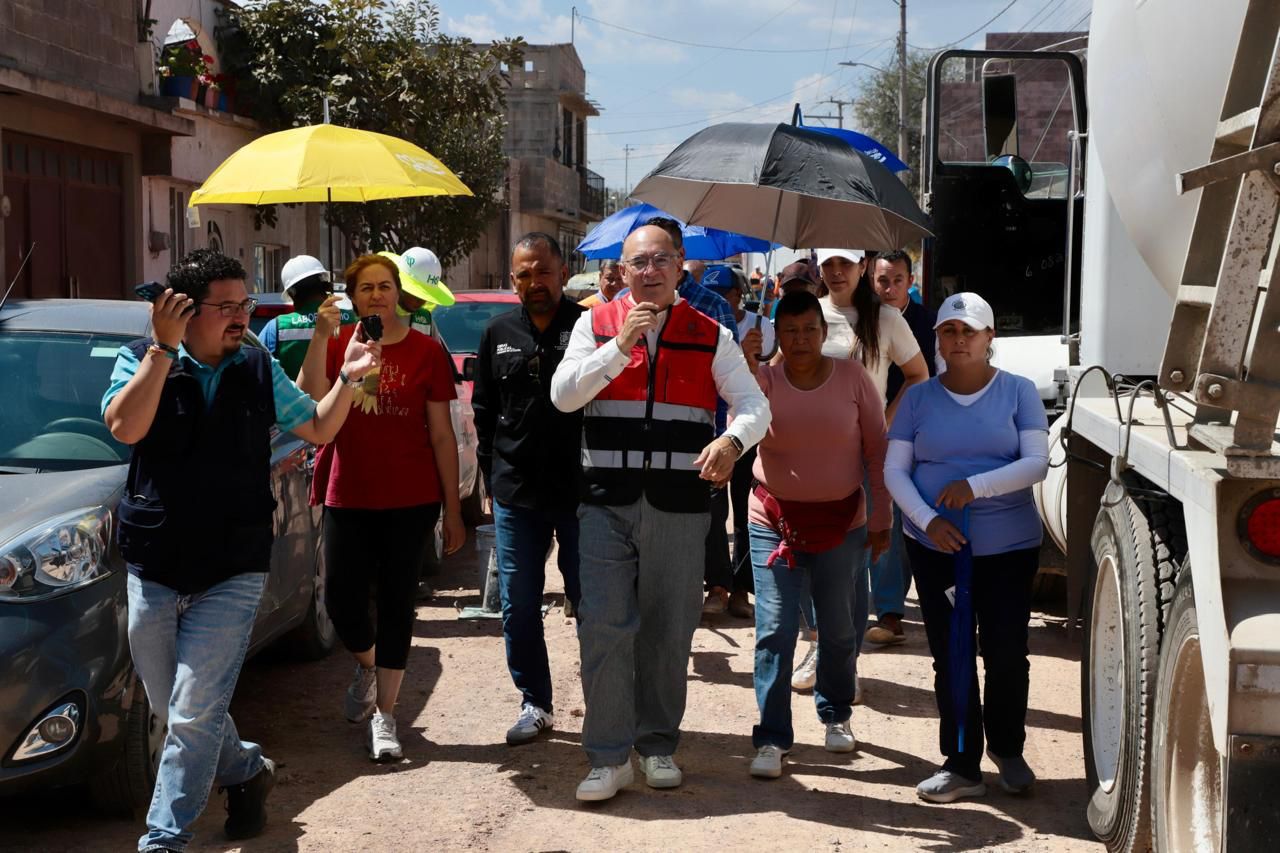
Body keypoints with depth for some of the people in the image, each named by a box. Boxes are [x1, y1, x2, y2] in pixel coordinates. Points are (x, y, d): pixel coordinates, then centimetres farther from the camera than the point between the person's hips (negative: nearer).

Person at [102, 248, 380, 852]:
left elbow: (317, 429, 15)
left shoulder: (260, 370, 5)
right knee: (171, 711, 15)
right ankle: (247, 770, 39)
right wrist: (163, 348, -23)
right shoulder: (141, 360, -1)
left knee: (192, 715, -5)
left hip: (232, 574, -1)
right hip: (153, 570, 1)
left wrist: (347, 378, 0)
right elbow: (124, 427, -19)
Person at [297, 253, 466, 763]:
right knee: (342, 601, 0)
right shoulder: (337, 345, 3)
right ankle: (366, 664, 34)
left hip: (410, 500, -1)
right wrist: (322, 335, -20)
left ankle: (384, 714, 17)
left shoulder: (425, 351, -1)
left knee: (396, 604, 4)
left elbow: (442, 436, 1)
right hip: (347, 497, 1)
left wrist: (453, 510, -1)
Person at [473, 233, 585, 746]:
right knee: (518, 607, 9)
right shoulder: (499, 334, 8)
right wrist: (492, 478, 10)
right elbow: (484, 411, 15)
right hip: (516, 493, 4)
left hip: (580, 491, -4)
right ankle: (534, 703, 23)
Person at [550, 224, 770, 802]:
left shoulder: (711, 336, 7)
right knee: (603, 625, -5)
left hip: (680, 501, 1)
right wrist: (619, 346, -14)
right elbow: (562, 396, -4)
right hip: (607, 500, 0)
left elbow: (755, 405, 2)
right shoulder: (596, 325, 7)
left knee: (669, 630, 9)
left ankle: (658, 744, 25)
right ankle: (608, 757, 6)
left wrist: (732, 440, -21)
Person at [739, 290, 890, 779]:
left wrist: (882, 518, 0)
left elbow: (877, 449, 1)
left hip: (841, 522, 1)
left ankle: (836, 715, 37)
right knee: (774, 634, -3)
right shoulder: (764, 379, -3)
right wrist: (745, 366, -33)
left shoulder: (852, 377, -3)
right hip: (774, 523, -1)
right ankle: (771, 740, 5)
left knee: (838, 630, 14)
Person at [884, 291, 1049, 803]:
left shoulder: (1017, 392, 1)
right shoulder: (919, 397, 5)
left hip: (1008, 546, -1)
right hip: (935, 546, 1)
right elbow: (895, 469, 2)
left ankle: (1007, 749, 28)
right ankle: (961, 766, 14)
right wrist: (927, 519, -14)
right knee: (949, 656, 4)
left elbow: (1036, 463, -8)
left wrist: (975, 485, -21)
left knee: (1006, 653, 2)